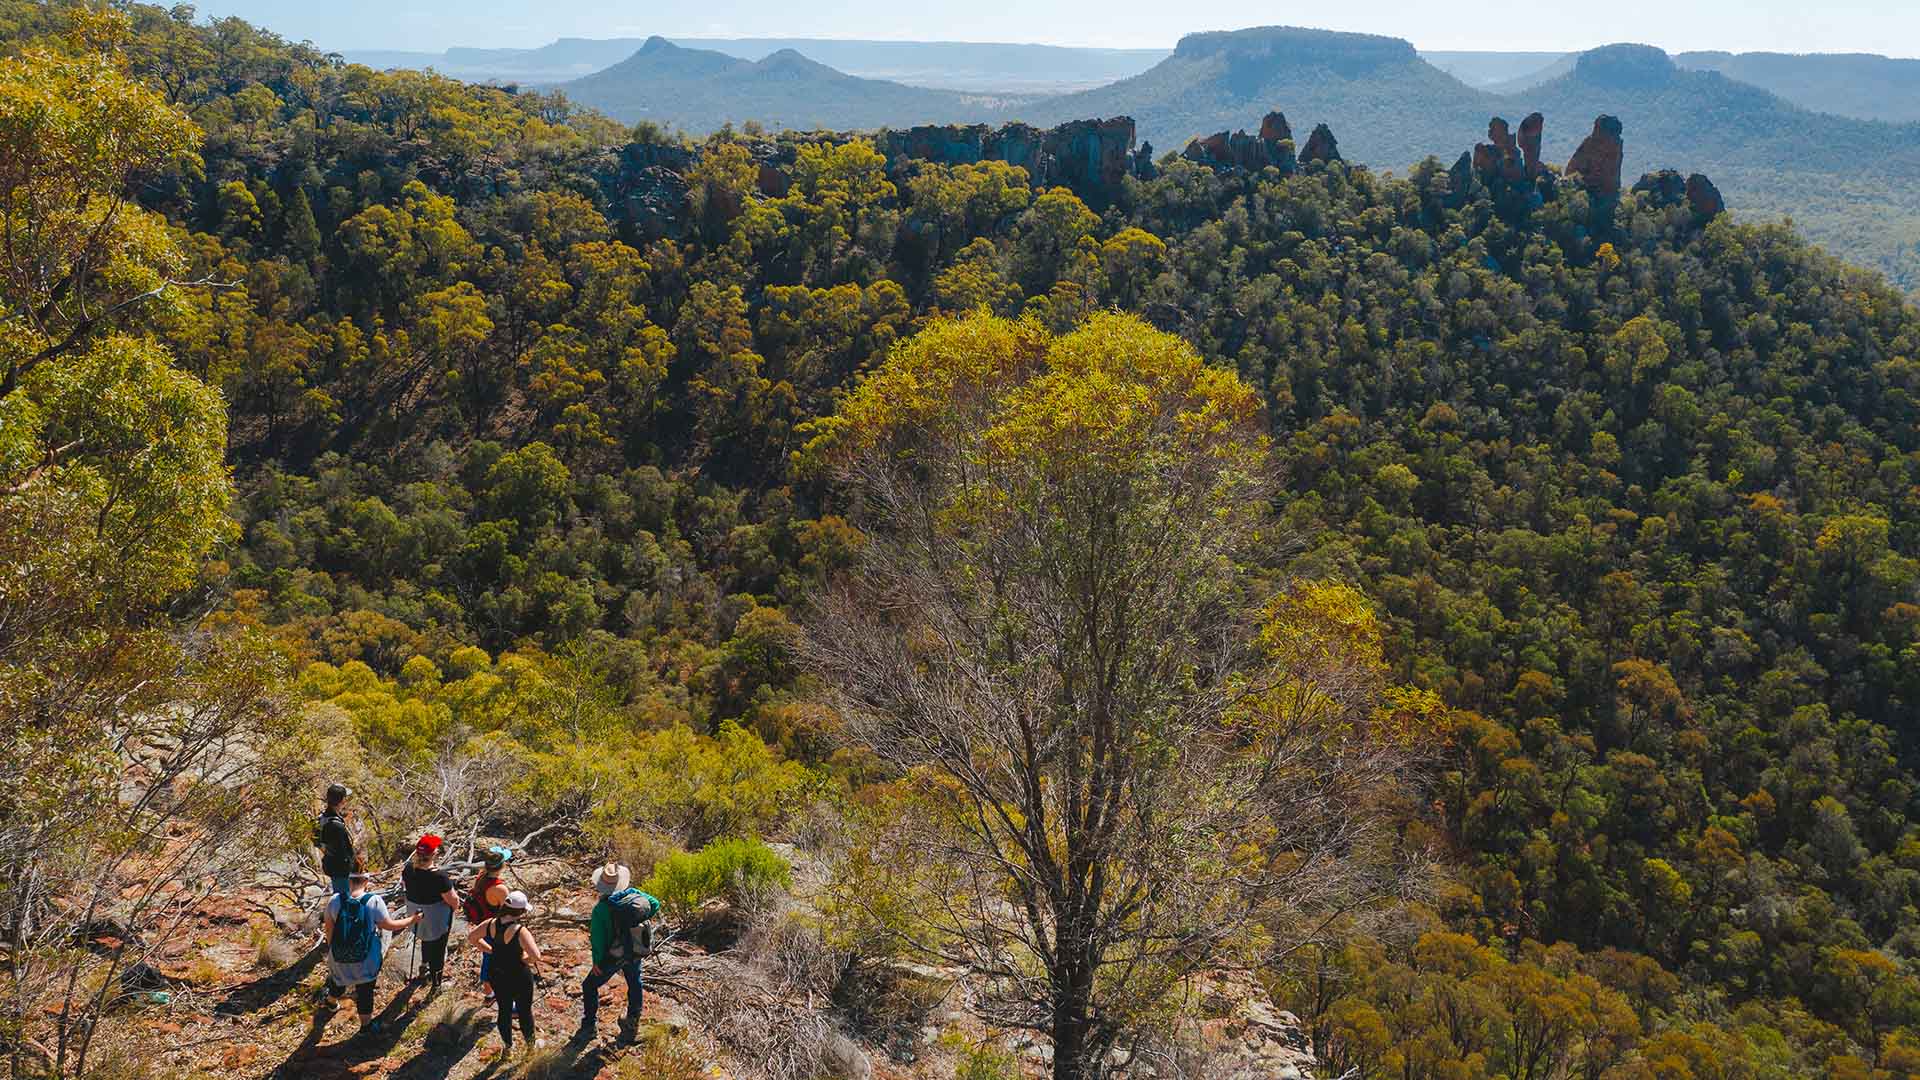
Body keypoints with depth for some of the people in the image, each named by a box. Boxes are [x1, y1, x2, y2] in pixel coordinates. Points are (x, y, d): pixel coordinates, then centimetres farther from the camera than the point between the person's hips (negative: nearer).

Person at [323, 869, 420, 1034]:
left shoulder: (335, 901, -13)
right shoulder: (374, 901, -21)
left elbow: (329, 929, -3)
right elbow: (389, 925, -12)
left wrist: (331, 949, 15)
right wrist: (412, 920, 3)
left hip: (339, 956, 3)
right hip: (365, 959, -3)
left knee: (339, 980, 32)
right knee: (365, 989, 17)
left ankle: (331, 1001, 60)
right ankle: (366, 1023, 33)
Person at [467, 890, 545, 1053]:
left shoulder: (492, 924, -12)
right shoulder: (521, 931, -29)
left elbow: (471, 937, 4)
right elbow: (536, 957, -37)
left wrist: (490, 950, 4)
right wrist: (524, 958, -15)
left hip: (497, 975, 5)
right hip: (519, 977, -5)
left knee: (505, 1009, 25)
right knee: (525, 1010, 19)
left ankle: (507, 1045, 42)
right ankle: (531, 1043, 39)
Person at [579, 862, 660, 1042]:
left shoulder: (601, 909, -23)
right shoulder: (634, 894, -11)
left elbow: (598, 938, -18)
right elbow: (655, 904, 3)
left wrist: (596, 961, -6)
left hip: (613, 956, -4)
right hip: (637, 952, 4)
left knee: (590, 986, 14)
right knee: (634, 984, 25)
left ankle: (588, 1027, 17)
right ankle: (632, 1025, 35)